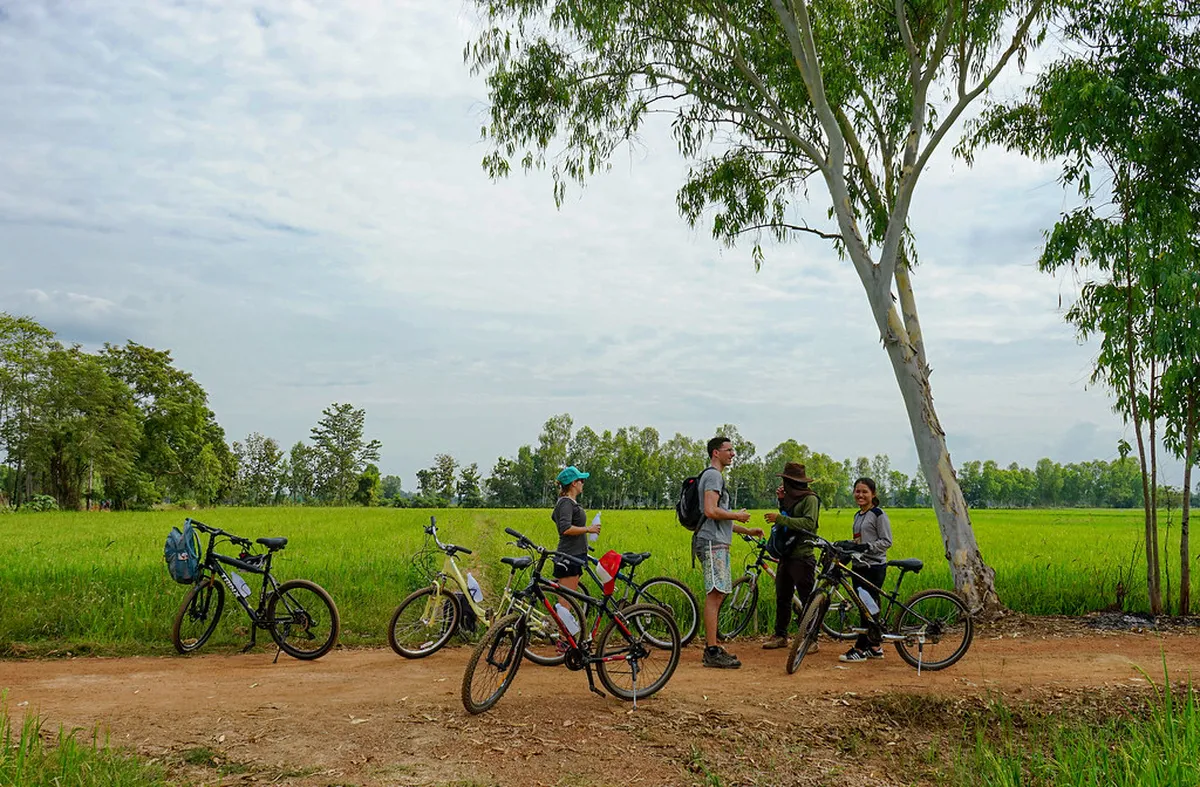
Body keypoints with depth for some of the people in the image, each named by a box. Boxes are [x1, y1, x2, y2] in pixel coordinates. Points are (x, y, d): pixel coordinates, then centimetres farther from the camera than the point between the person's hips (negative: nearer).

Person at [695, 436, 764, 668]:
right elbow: (711, 511, -23)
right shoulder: (713, 476, -9)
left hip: (718, 543, 11)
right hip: (712, 544, -11)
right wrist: (738, 515, -8)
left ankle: (712, 648, 16)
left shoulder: (717, 476, 25)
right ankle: (712, 652, -12)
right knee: (714, 595, -12)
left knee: (716, 595, 11)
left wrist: (747, 531, 25)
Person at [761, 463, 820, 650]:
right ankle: (780, 636, 22)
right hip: (786, 555, 9)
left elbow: (809, 523, -23)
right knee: (782, 598, 13)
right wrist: (781, 501, 6)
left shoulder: (810, 499, -9)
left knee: (807, 599, -3)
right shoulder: (791, 498, 18)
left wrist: (779, 518, -24)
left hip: (802, 557, -9)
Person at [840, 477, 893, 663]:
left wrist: (867, 547, -23)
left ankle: (860, 649, -4)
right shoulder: (858, 516, 16)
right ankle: (874, 647, 17)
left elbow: (886, 541, -12)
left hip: (874, 567, -8)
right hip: (859, 566, 8)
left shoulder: (878, 514, -8)